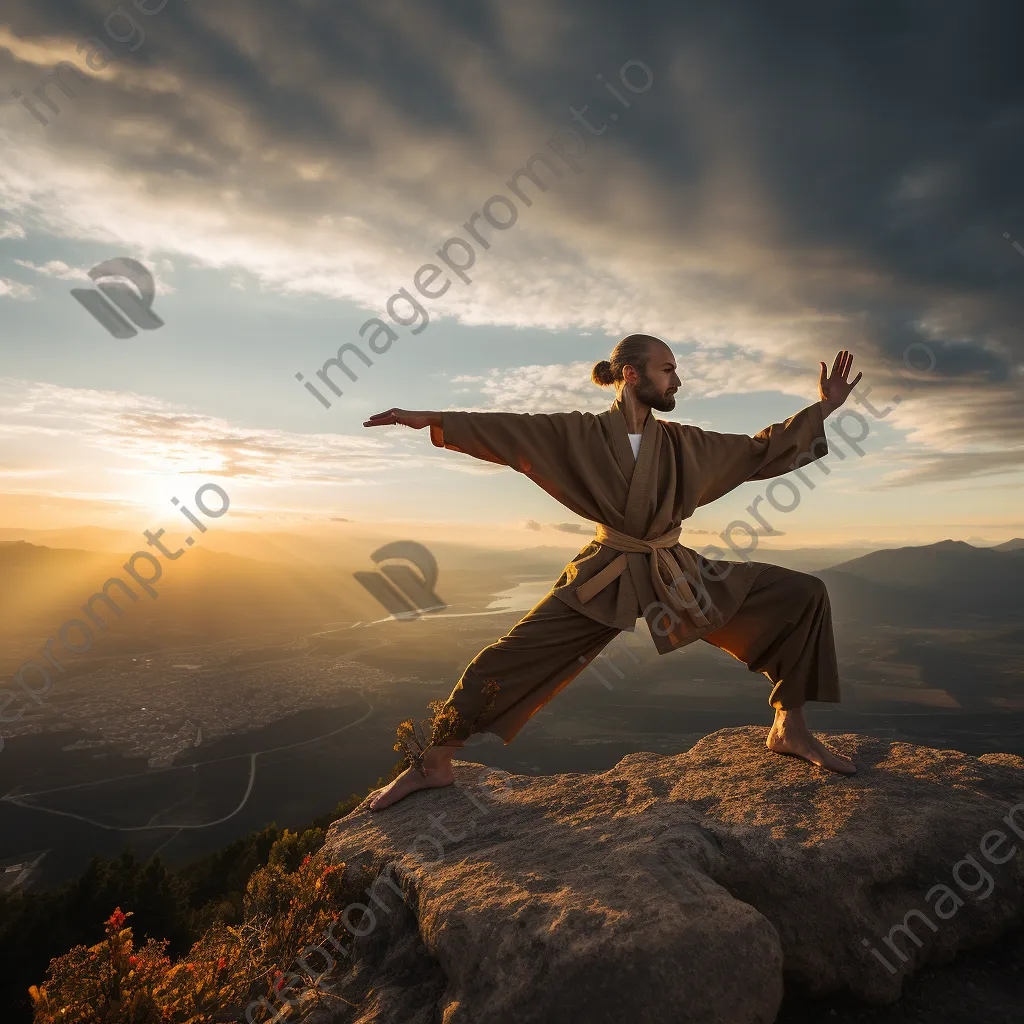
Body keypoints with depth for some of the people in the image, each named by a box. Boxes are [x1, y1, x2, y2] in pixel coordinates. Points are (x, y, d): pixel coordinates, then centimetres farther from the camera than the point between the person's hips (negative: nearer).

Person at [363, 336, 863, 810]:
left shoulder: (684, 443, 4)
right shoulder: (581, 434, -5)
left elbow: (761, 451, 12)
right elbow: (508, 430, -7)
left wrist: (824, 408, 10)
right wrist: (432, 420, -14)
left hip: (678, 576, 4)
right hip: (604, 581, -3)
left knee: (804, 594, -2)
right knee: (507, 659, -11)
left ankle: (789, 727, 12)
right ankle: (434, 762, 8)